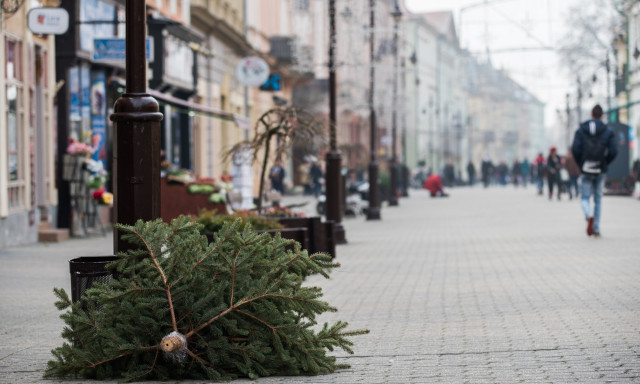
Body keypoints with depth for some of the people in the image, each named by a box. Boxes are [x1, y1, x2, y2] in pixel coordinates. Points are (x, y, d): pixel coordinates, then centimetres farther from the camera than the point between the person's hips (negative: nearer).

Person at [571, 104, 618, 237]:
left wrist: (580, 164, 5)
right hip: (600, 171, 1)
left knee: (585, 198, 6)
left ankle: (589, 216, -26)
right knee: (598, 199, 13)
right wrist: (605, 163, 7)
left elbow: (575, 149, -9)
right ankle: (596, 229, 12)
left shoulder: (581, 130, 0)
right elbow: (613, 151, -9)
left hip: (586, 171, -1)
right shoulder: (608, 131, -1)